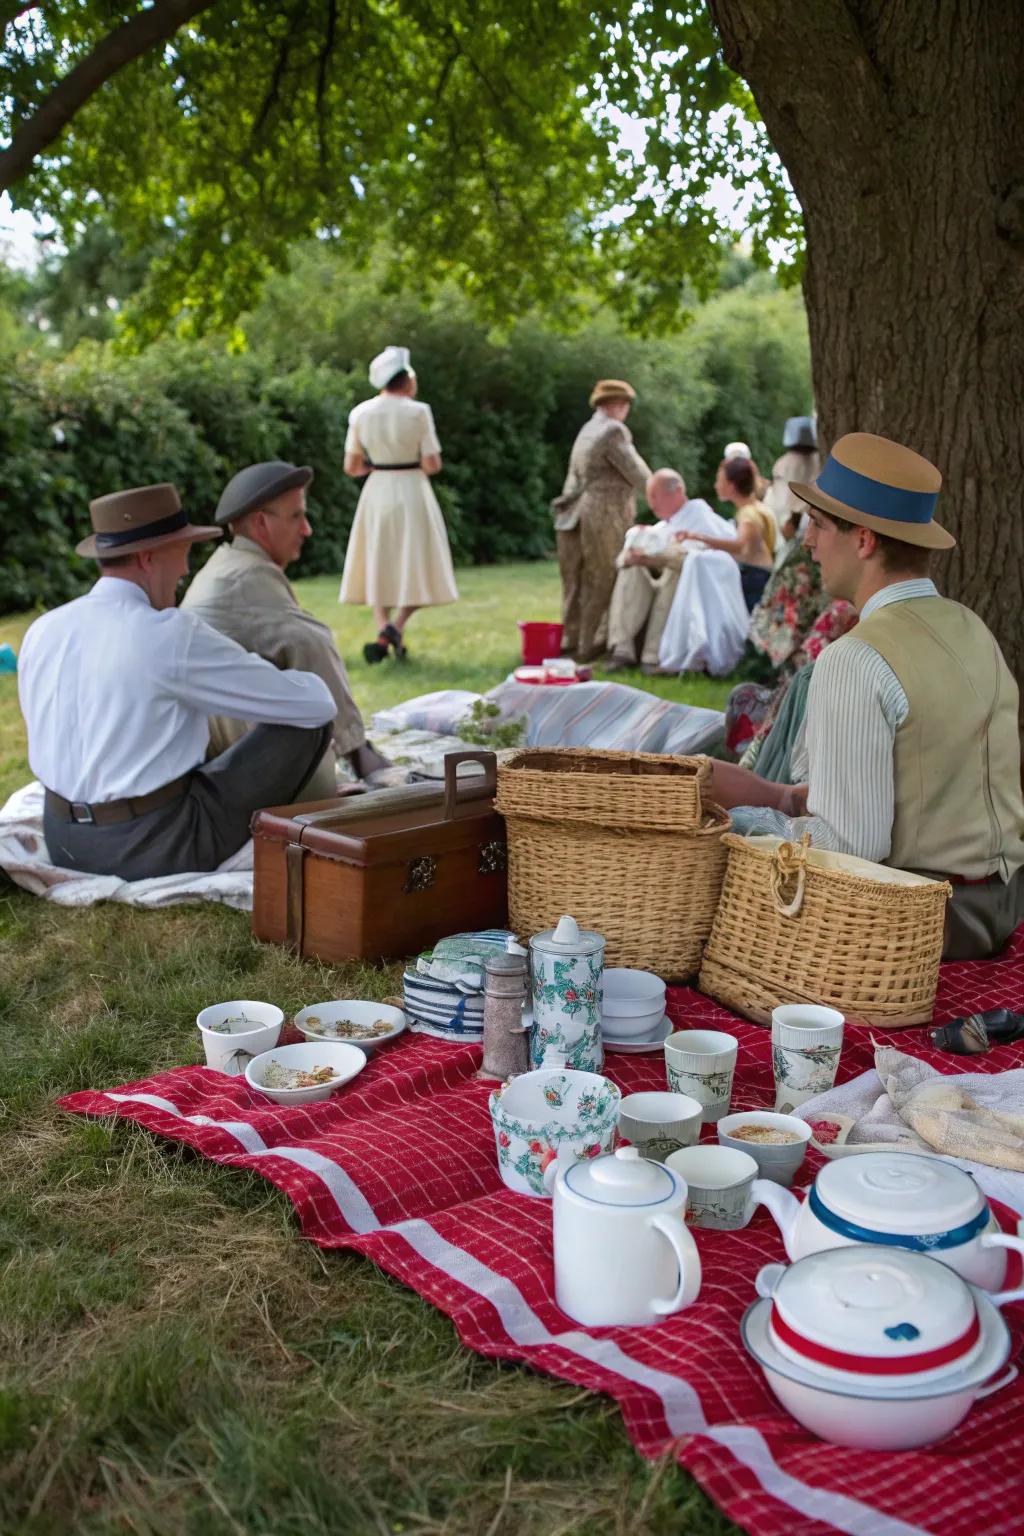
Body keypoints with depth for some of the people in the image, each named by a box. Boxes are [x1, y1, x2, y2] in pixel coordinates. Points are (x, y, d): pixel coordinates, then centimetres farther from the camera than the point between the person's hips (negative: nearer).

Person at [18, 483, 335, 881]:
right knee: (307, 719, 3)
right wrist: (312, 683, 13)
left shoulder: (41, 632, 1)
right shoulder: (173, 635, -18)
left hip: (65, 843, 7)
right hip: (158, 847, -7)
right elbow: (316, 704, -12)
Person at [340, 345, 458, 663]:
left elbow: (351, 467, 3)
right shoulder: (418, 412, -10)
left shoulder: (361, 413, 0)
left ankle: (382, 625, -6)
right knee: (416, 569, 7)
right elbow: (432, 465, -11)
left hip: (376, 493, 3)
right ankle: (397, 625, -14)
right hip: (412, 493, -3)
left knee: (378, 566, 13)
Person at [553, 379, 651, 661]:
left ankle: (570, 639, 19)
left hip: (573, 516, 8)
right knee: (601, 582, 0)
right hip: (603, 515, -8)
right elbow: (637, 474, -8)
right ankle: (588, 646, 3)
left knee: (575, 582, 13)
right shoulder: (613, 431, -10)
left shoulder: (587, 430, 16)